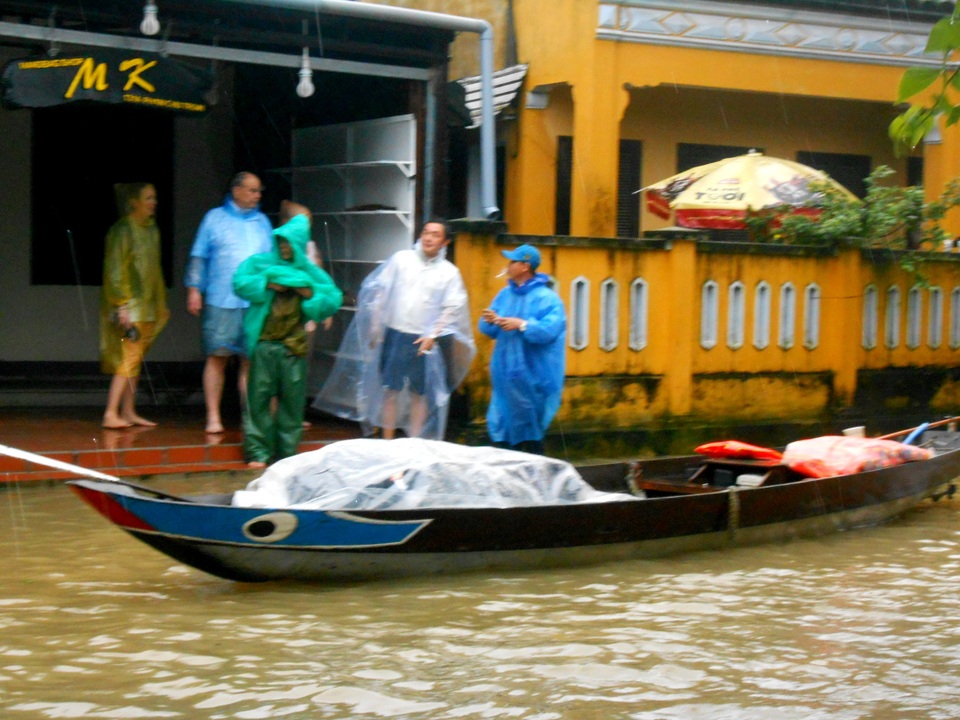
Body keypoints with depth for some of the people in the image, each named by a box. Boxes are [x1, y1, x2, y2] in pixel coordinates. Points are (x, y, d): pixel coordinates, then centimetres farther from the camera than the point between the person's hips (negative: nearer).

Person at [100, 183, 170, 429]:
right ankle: (111, 413, -13)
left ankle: (128, 412, 14)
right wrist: (122, 305, -20)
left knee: (135, 359, 9)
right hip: (128, 304, -8)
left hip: (146, 305, 8)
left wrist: (161, 303, 19)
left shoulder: (152, 229, 13)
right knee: (130, 356, -13)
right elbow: (114, 271, -15)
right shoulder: (122, 230, -12)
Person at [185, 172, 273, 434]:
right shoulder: (215, 218, 7)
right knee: (217, 357, -2)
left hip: (255, 303, 3)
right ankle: (213, 416, 4)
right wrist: (194, 290, -2)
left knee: (250, 359, 1)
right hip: (221, 302, -2)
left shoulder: (262, 222, 16)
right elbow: (199, 257, 5)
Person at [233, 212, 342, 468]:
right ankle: (258, 451, 3)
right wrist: (267, 284, -9)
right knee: (260, 396, -3)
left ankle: (287, 452, 13)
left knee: (292, 398, 4)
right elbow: (240, 281, -4)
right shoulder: (261, 263, 9)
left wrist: (310, 293, -6)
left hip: (294, 344, 2)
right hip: (264, 342, -1)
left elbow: (334, 300, 8)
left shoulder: (309, 272, 12)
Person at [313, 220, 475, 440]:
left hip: (424, 341, -1)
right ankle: (387, 443, 14)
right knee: (391, 389, 4)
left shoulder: (449, 272, 1)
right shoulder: (401, 259, 2)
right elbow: (380, 291, 5)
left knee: (420, 393, 5)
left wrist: (433, 336, -9)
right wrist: (375, 327, 2)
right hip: (395, 334, 1)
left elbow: (452, 309, 0)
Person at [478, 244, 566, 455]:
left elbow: (551, 329, -21)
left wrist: (522, 325, -25)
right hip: (505, 374, 7)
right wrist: (491, 321, -7)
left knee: (531, 435, 0)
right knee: (502, 430, 7)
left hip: (531, 378, -7)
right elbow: (488, 330, 15)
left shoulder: (546, 298, -9)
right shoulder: (505, 294, 13)